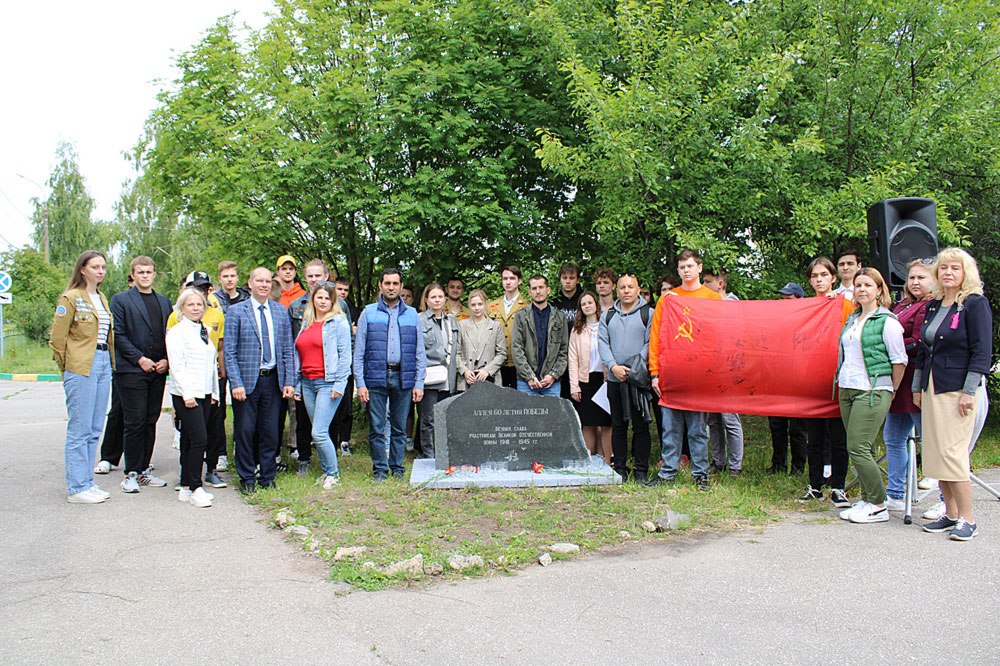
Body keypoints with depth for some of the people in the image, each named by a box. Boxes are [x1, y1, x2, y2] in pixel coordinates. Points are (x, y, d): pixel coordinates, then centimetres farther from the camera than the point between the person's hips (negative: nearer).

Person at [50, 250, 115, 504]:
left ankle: (87, 482, 19)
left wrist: (109, 363, 14)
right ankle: (76, 488, 4)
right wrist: (67, 368, -1)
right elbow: (57, 339, -6)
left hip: (103, 366, 7)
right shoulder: (70, 298, -6)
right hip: (81, 368, -7)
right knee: (79, 430, -3)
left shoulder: (102, 299, 16)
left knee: (94, 430, 11)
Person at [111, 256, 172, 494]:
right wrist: (140, 359, -13)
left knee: (150, 422, 8)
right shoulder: (120, 300, 2)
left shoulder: (164, 302, 16)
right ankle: (131, 474, 4)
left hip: (158, 371, 5)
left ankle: (144, 470, 17)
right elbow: (118, 335, -6)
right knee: (135, 423, -5)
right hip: (131, 370, -5)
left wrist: (166, 360, 0)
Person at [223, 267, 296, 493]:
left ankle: (267, 478, 19)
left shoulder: (281, 311, 9)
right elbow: (229, 352, -4)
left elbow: (288, 350, 10)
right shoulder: (236, 312, -1)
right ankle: (247, 478, 17)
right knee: (244, 431, 2)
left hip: (273, 379, 3)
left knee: (271, 431, 7)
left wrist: (289, 381, 2)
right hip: (246, 380, -3)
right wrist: (236, 383, -12)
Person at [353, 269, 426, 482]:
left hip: (402, 378, 1)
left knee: (399, 427, 7)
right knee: (376, 428, 0)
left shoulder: (411, 314, 11)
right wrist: (360, 383, -4)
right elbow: (359, 351, 4)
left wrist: (419, 383, 3)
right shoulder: (368, 313, 6)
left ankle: (397, 468, 18)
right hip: (375, 378, -1)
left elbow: (420, 352, 10)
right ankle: (379, 470, 11)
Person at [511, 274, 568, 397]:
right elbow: (516, 349, -2)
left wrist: (554, 374, -6)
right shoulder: (521, 316, 6)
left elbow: (564, 351, 7)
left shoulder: (559, 318, 10)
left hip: (552, 382, 1)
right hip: (526, 382, -1)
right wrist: (529, 376, -10)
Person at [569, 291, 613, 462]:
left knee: (606, 424, -1)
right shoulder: (577, 330, 11)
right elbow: (572, 359, 6)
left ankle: (606, 465, 6)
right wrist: (574, 386, -2)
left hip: (604, 379, -2)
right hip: (585, 380, 2)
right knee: (588, 425, 3)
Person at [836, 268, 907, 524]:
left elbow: (899, 360, -4)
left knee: (858, 448, -10)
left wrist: (889, 391, 1)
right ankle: (867, 499, 17)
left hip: (872, 391, -7)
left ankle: (878, 506, 1)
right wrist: (842, 382, 14)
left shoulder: (887, 321, -6)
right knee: (860, 449, 9)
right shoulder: (852, 320, 15)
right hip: (846, 389, 7)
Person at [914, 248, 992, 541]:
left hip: (958, 387, -7)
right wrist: (917, 387, 16)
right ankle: (950, 513, 17)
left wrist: (968, 391, -16)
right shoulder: (933, 306, 14)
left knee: (951, 451, -9)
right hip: (932, 388, 7)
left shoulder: (976, 304, -6)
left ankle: (967, 519, 1)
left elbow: (981, 351, -11)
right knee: (935, 452, 7)